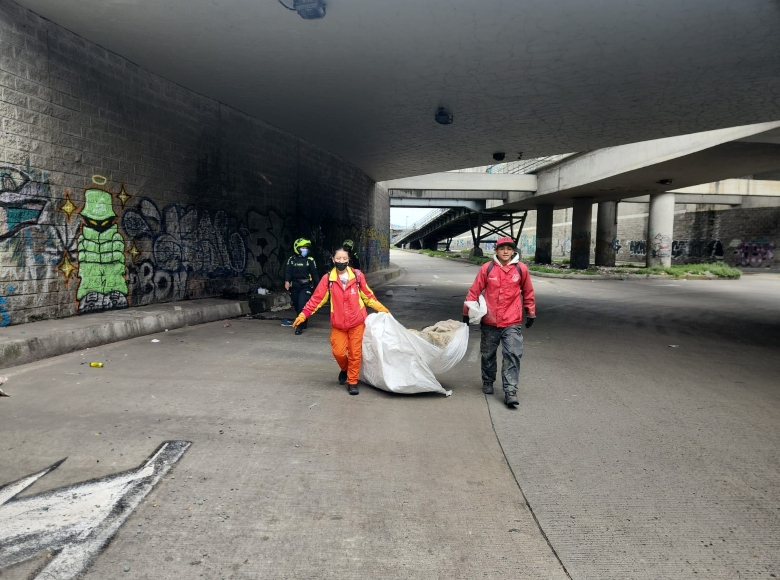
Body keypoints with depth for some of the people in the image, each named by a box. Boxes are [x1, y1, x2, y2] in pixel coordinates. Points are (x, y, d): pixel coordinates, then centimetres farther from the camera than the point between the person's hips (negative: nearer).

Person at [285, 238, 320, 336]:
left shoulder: (310, 260, 0)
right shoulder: (292, 260, 4)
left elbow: (314, 273, 2)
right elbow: (288, 271, -2)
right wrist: (287, 281, -18)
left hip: (306, 286, -3)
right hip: (294, 286, 3)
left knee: (302, 305, -15)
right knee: (296, 306, 12)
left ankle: (300, 327, -11)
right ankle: (303, 322, 34)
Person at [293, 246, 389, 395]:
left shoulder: (357, 275, -5)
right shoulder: (328, 278, -6)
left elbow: (368, 295, 7)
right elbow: (316, 298, -6)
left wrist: (381, 308, 8)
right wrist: (303, 315, -11)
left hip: (357, 321, 0)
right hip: (338, 323, 0)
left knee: (355, 353, 3)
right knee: (338, 352, -3)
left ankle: (352, 382, 17)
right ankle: (345, 369, 30)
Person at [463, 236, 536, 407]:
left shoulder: (521, 269, -1)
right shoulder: (487, 268, -4)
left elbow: (528, 293, 11)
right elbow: (474, 291, 1)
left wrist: (531, 313, 16)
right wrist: (467, 312, 3)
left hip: (512, 323, -1)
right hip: (489, 322, 1)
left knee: (512, 355, -8)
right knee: (488, 355, 14)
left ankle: (510, 392, -6)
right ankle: (487, 382, 35)